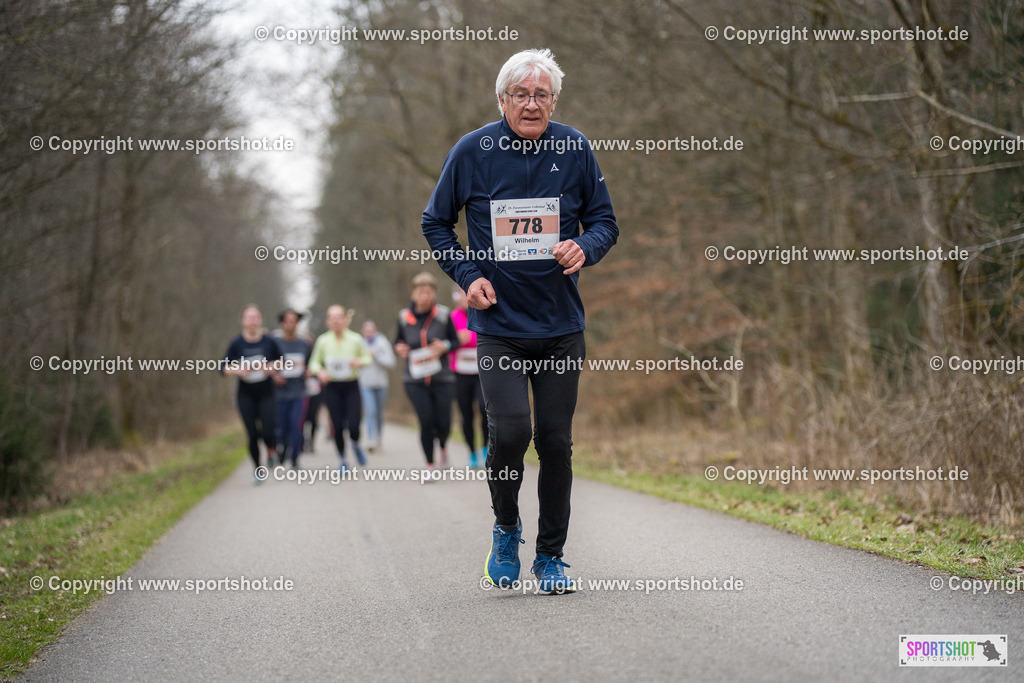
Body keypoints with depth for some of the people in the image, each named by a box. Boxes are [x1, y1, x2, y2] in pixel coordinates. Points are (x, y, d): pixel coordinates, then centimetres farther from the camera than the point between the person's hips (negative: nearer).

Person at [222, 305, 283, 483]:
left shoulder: (269, 342, -1)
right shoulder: (237, 344, -2)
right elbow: (224, 368, 0)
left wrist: (273, 369, -9)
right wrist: (238, 370, -18)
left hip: (266, 393, 0)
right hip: (246, 394, 0)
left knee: (267, 431, -13)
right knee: (252, 434, -2)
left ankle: (271, 450, 22)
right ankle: (256, 467, 18)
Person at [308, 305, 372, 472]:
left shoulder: (355, 339, -4)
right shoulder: (323, 341, -3)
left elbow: (367, 358, 7)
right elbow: (314, 362, 6)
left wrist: (360, 362, -15)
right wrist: (320, 372, -15)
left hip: (351, 385, 0)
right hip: (332, 387, 0)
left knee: (354, 424, -9)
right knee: (337, 425, -1)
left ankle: (355, 444, 27)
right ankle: (343, 460, 19)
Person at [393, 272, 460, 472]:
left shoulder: (443, 315, -1)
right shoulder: (404, 317, 2)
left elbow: (456, 340, 7)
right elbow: (398, 341, 16)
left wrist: (444, 346, -14)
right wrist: (399, 348, -6)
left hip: (442, 379, 0)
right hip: (415, 380, 0)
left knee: (443, 424, -3)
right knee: (426, 422, -10)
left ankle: (443, 446, 33)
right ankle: (430, 465, 6)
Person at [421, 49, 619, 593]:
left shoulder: (574, 149, 0)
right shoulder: (472, 151, -4)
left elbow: (604, 219, 10)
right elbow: (436, 222, 9)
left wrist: (585, 247, -13)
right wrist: (467, 275, -4)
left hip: (561, 326, 2)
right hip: (499, 325, -2)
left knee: (555, 441, 4)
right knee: (511, 431, -16)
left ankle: (550, 555, 20)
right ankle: (505, 528, 12)